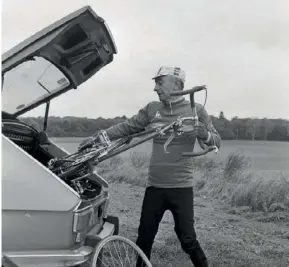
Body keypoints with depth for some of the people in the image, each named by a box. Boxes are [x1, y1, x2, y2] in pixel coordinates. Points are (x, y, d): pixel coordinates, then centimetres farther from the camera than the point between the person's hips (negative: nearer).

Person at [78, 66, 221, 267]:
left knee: (188, 239, 1)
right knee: (144, 238, 10)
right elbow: (126, 127, 6)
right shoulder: (152, 109, 6)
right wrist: (98, 138, 0)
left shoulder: (196, 110, -3)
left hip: (181, 187, -3)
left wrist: (205, 135, -23)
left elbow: (217, 141, -1)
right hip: (154, 186, 3)